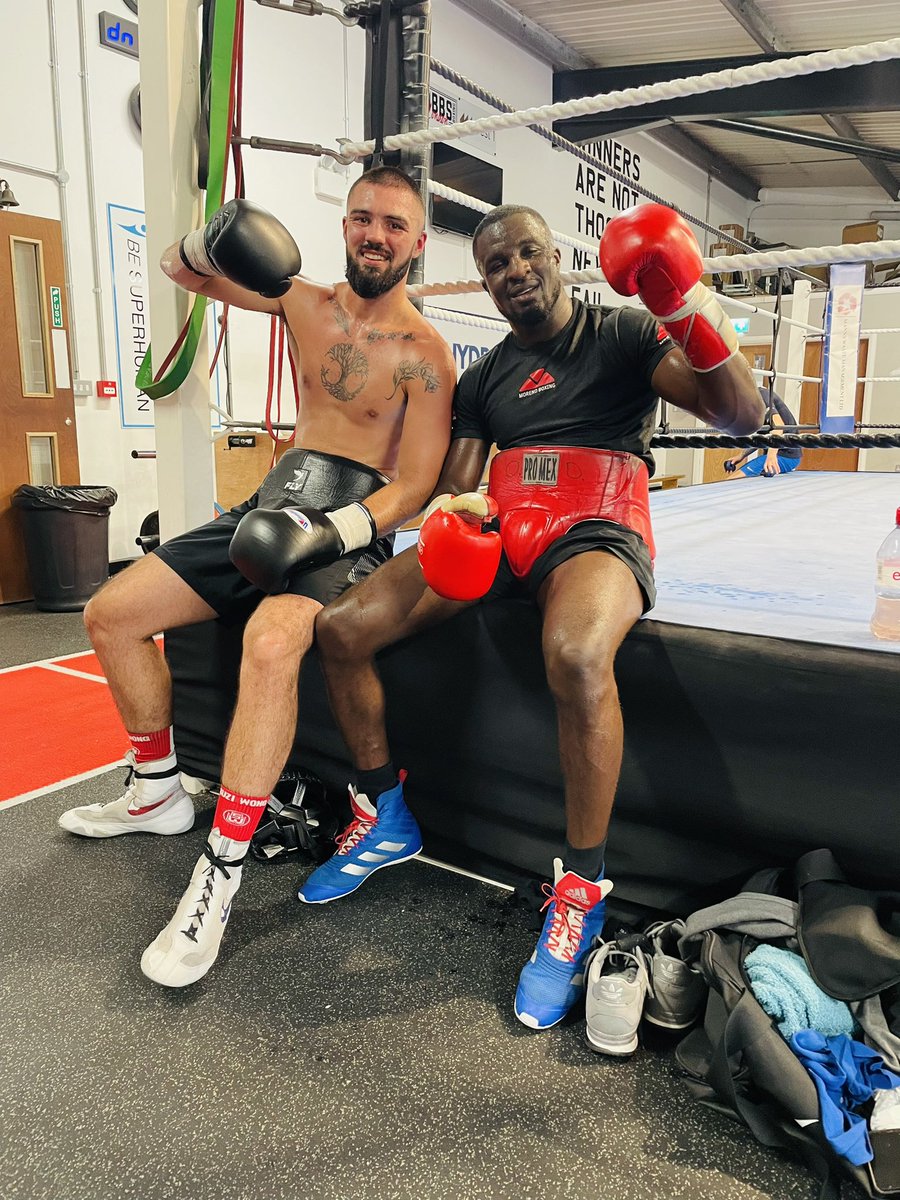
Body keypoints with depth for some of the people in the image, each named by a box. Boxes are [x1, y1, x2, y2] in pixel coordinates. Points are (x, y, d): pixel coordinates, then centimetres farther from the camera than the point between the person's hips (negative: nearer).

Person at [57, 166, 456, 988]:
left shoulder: (424, 354, -5)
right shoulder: (306, 301, 11)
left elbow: (413, 488, -11)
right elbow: (181, 269, 19)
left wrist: (330, 532, -28)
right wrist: (210, 243, -5)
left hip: (353, 526, -6)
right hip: (273, 505, 7)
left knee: (271, 642, -38)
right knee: (110, 614, 1)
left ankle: (220, 876, -25)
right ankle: (159, 794, 18)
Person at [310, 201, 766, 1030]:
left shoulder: (623, 333, 6)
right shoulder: (485, 377, 19)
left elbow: (742, 416, -4)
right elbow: (454, 486, 15)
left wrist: (699, 323, -20)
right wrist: (453, 509, -10)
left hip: (596, 534, -5)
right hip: (499, 534, 5)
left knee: (576, 656, -41)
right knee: (340, 630, -11)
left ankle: (581, 896, -19)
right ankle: (385, 819, 10)